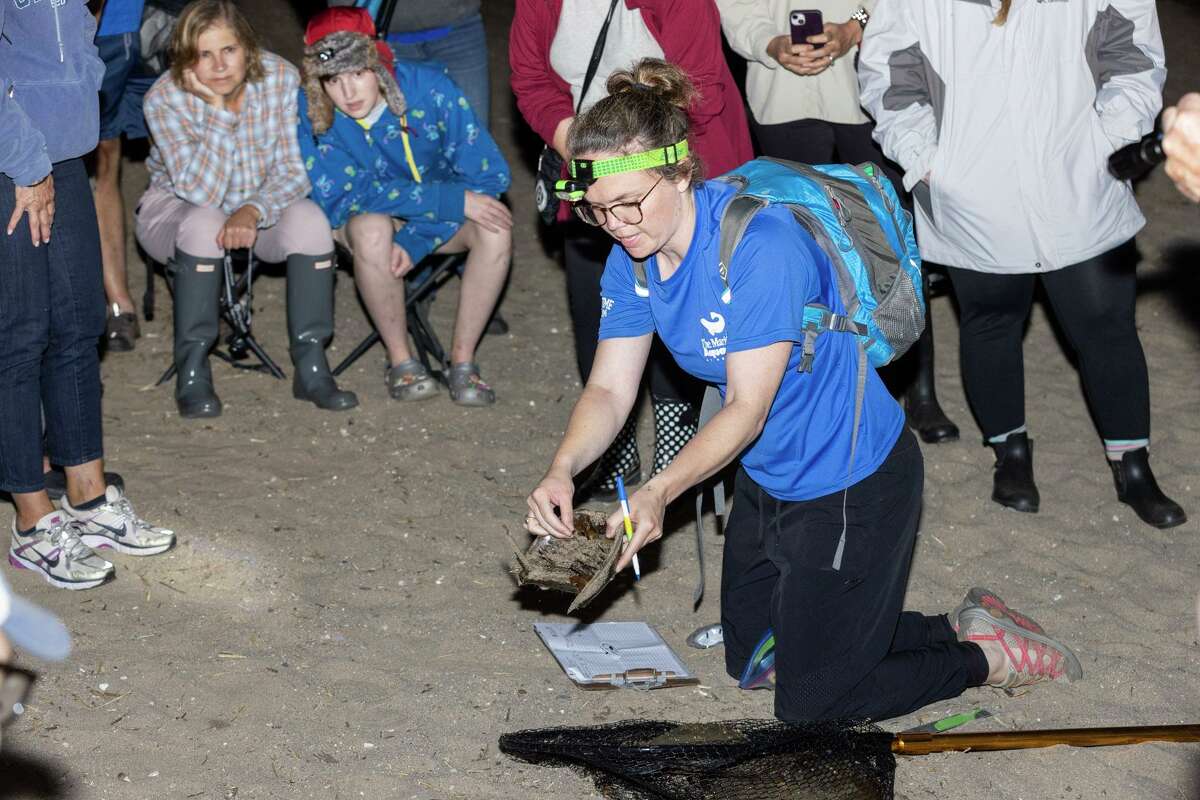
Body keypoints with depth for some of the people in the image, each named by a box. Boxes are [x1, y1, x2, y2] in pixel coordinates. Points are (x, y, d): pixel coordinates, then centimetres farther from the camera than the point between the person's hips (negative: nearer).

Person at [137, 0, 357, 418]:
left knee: (309, 219, -28)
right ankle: (192, 372, -26)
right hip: (177, 210, -2)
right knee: (204, 223, -36)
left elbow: (293, 172, -14)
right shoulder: (165, 99, -23)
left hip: (260, 209, 2)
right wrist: (218, 111, -36)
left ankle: (311, 366, -22)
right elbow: (201, 192, -30)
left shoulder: (281, 78, -17)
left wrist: (254, 210, -34)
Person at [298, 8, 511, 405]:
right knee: (372, 230, -36)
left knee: (496, 230, -30)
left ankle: (463, 358, -15)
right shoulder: (311, 111, -24)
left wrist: (414, 242, -29)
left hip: (443, 221, 1)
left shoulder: (430, 88, -24)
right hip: (365, 215, -1)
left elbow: (489, 175, -21)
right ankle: (400, 359, -17)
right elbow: (347, 196, -26)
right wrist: (453, 200, -33)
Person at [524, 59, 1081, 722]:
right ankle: (956, 628, 32)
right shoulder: (632, 258, -9)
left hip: (853, 485, -8)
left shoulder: (761, 246, -32)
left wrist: (659, 491, -39)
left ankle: (986, 657, 22)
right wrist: (562, 469, -28)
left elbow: (748, 408, -29)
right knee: (749, 661, 25)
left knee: (808, 705, 3)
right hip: (767, 480, 9)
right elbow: (609, 390, -9)